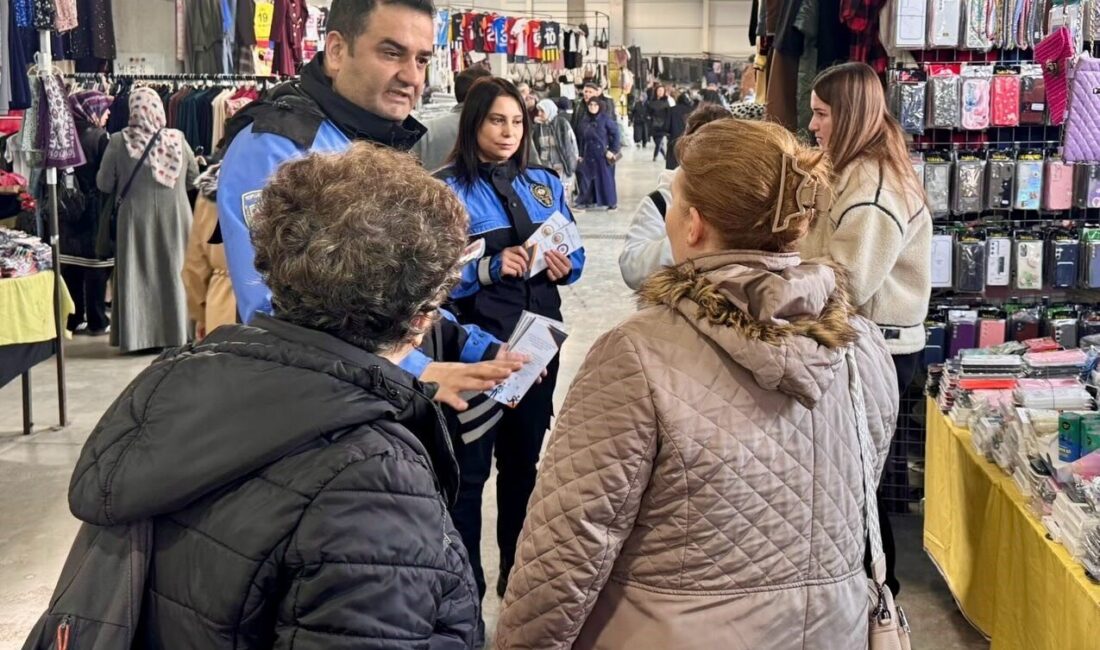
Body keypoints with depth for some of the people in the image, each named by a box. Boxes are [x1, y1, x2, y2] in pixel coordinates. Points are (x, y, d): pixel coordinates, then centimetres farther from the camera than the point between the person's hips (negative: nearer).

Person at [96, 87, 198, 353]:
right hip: (175, 218, 1)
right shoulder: (177, 139, -5)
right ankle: (177, 330, 16)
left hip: (136, 219, -1)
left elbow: (104, 184, -2)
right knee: (175, 272, 10)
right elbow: (193, 177, 7)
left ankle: (137, 334, 6)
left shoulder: (119, 142, -9)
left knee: (138, 274, 6)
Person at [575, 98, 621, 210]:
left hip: (603, 154, -5)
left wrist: (613, 150, -12)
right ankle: (588, 200, 11)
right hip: (589, 154, 5)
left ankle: (612, 202, 12)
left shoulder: (605, 118, -7)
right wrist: (581, 154, 11)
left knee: (606, 178, 2)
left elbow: (615, 133, -8)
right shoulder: (584, 121, 8)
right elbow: (582, 138, 13)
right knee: (587, 177, 3)